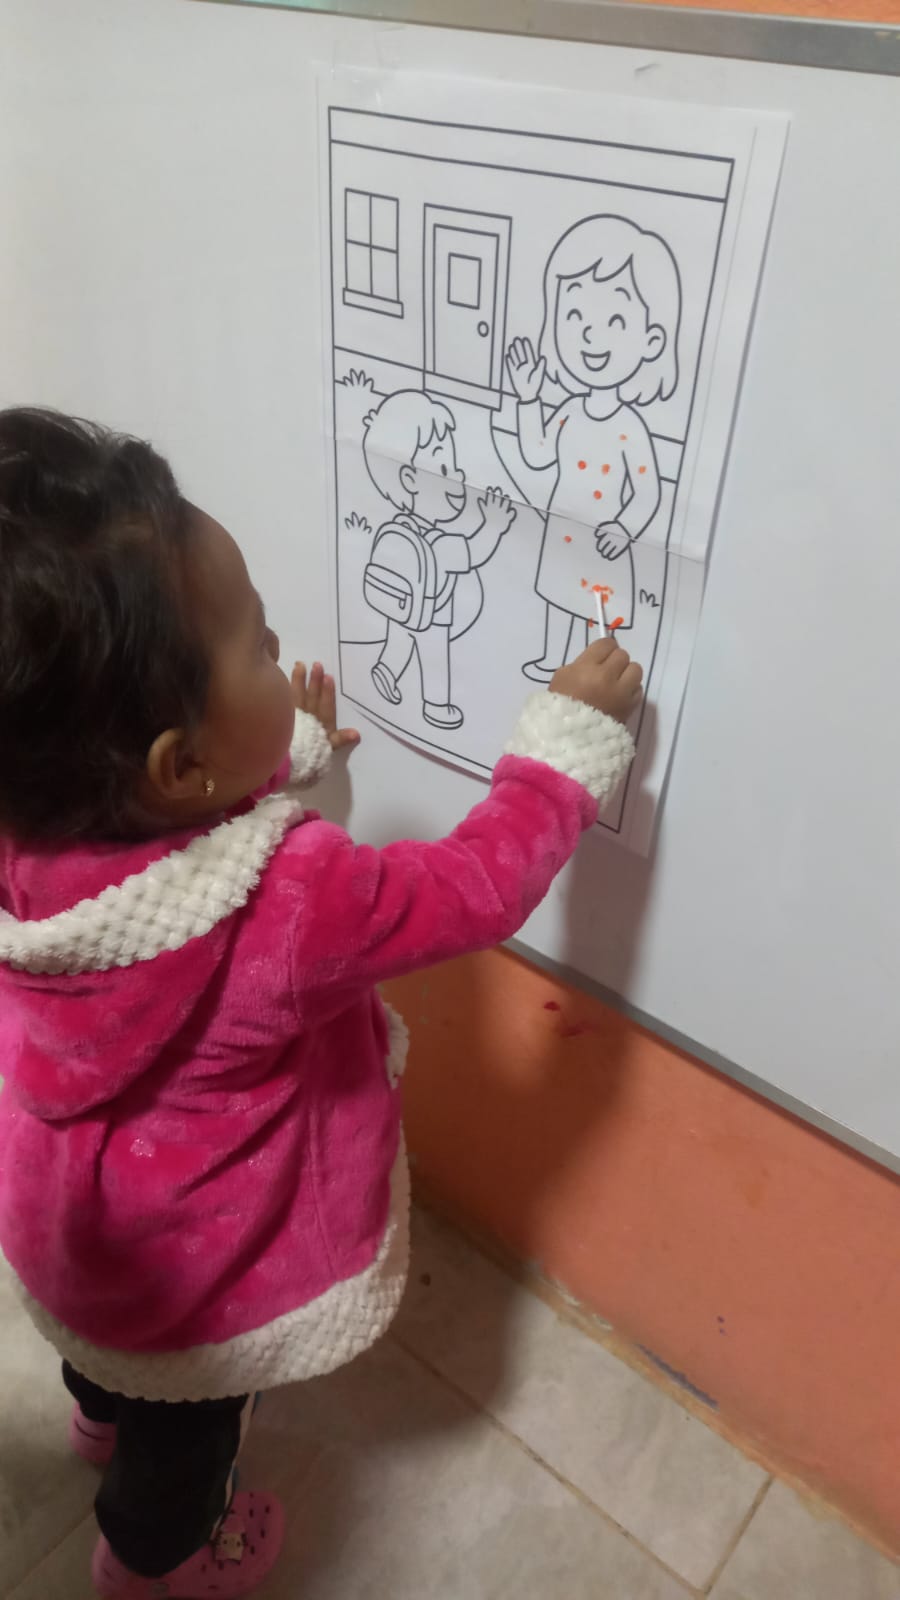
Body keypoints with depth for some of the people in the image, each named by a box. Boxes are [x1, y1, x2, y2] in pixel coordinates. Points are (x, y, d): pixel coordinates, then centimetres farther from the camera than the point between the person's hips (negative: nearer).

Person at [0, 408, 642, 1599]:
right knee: (187, 1423, 29)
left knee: (111, 1347, 39)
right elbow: (479, 885, -29)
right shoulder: (286, 903, -44)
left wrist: (288, 754, 4)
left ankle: (105, 1419, 72)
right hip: (191, 1264, -5)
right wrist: (573, 731, -19)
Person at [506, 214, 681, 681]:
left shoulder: (630, 429, -23)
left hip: (600, 547, -6)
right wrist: (527, 398, 3)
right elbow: (537, 456, 8)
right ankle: (551, 662, 45)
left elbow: (648, 494, -19)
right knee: (558, 597, 24)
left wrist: (625, 530, -36)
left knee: (593, 610, 8)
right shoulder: (570, 411, -6)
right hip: (559, 535, 7)